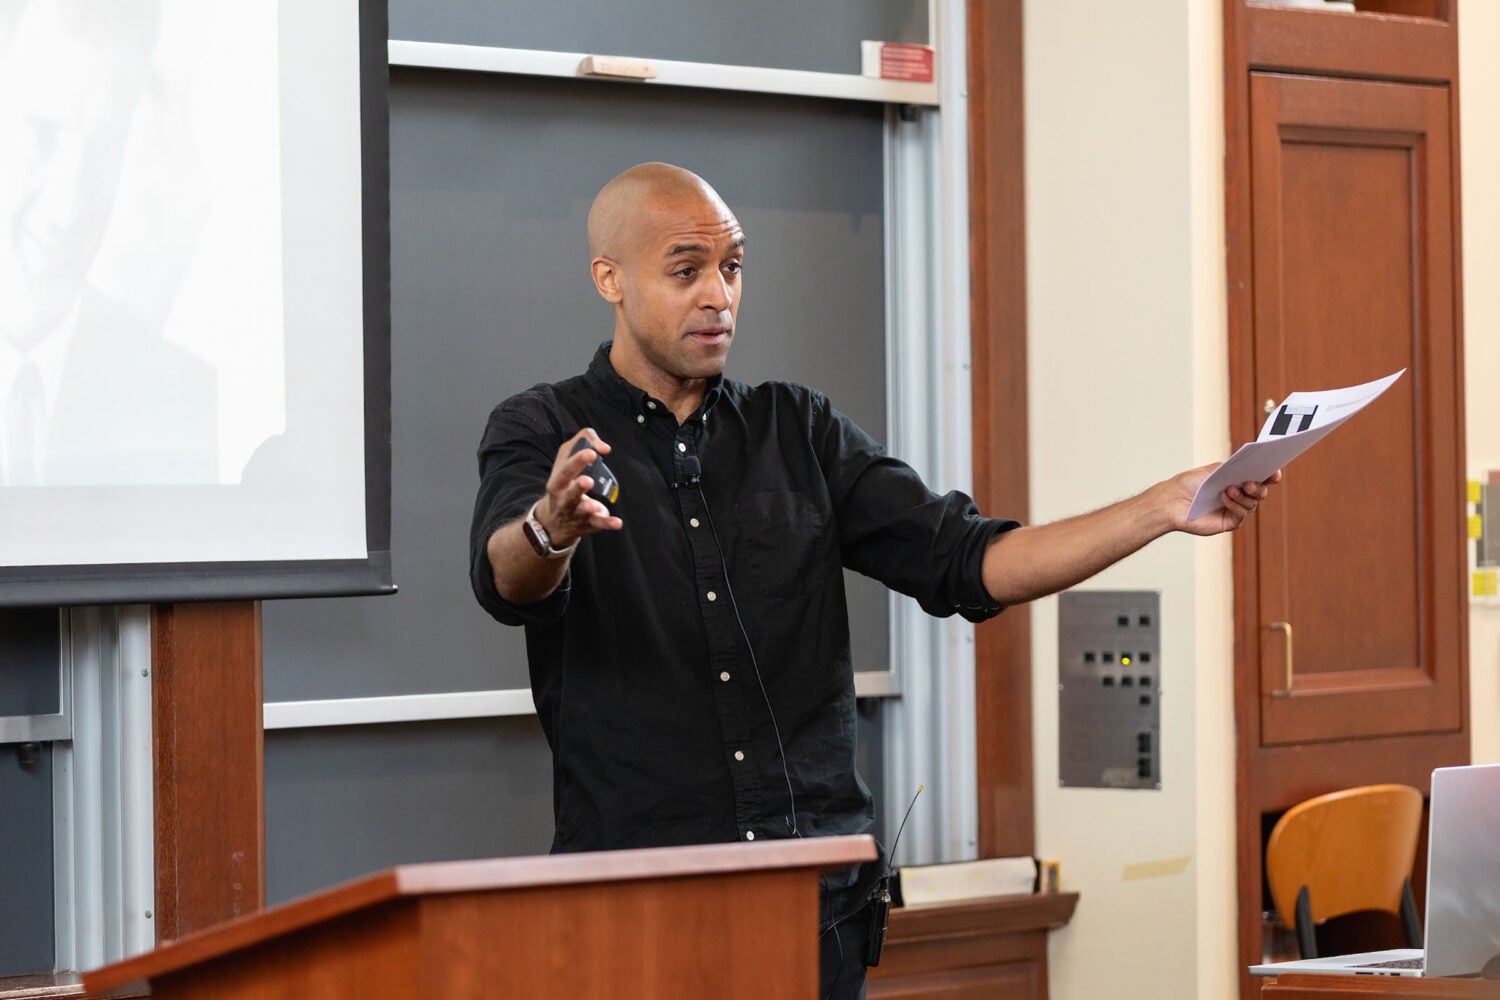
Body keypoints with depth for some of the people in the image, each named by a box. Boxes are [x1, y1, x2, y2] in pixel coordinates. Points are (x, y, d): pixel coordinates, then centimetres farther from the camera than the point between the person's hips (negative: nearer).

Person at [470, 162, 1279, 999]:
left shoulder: (800, 431, 14)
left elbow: (966, 564, 8)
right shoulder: (543, 433, 4)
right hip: (636, 899, -3)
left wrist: (1163, 509, -4)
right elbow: (507, 578, -17)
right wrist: (552, 527, -41)